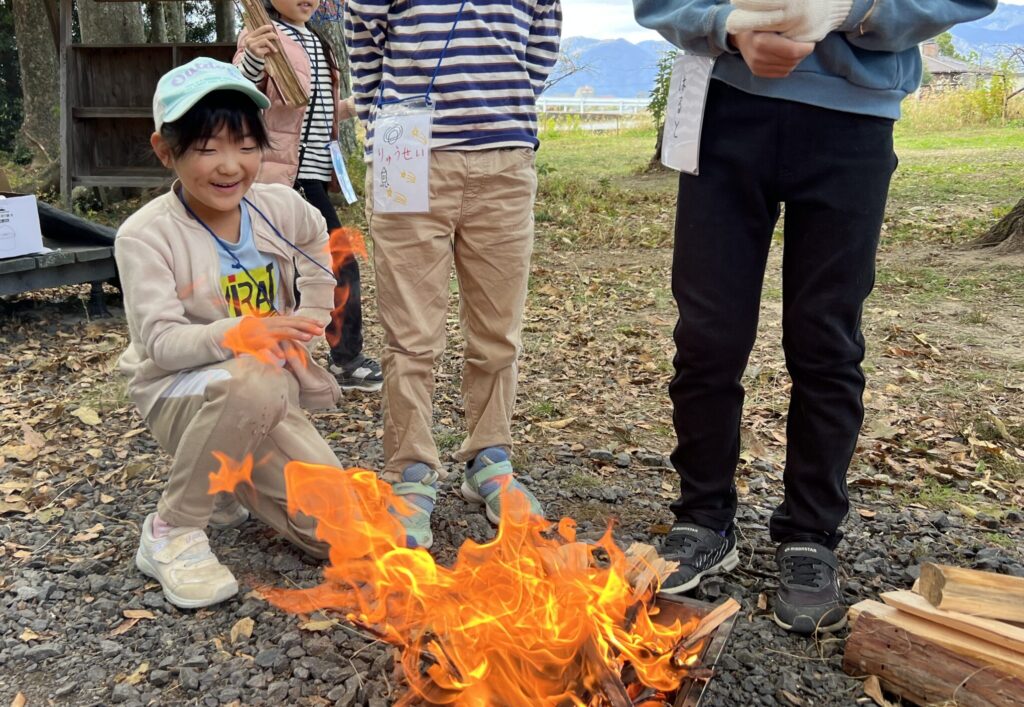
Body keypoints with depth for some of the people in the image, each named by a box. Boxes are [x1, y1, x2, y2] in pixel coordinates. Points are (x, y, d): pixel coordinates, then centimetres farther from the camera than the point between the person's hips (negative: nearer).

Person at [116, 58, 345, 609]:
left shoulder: (280, 208, -5)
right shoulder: (146, 235, -17)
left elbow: (321, 253, 18)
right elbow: (159, 342, -23)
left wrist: (307, 326, 6)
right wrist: (239, 333, -41)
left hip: (270, 389, 5)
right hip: (179, 391, -4)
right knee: (255, 382, -41)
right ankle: (172, 528, -16)